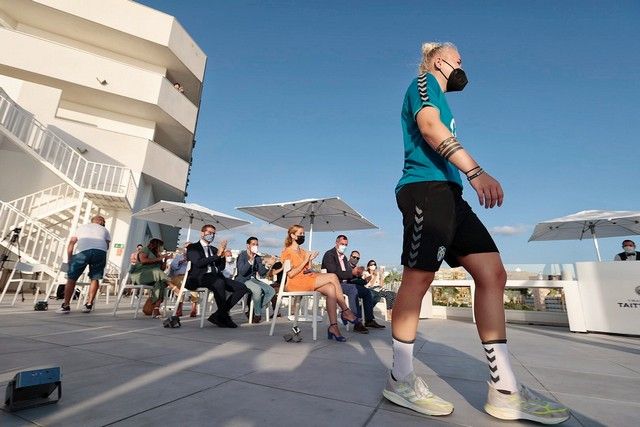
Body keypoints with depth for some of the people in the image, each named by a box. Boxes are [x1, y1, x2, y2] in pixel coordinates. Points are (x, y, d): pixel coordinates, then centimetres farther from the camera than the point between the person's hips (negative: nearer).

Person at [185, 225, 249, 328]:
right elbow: (198, 263, -11)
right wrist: (217, 255, -14)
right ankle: (224, 317, -23)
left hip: (216, 277, 7)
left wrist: (222, 256, 0)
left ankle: (218, 316, -10)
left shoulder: (214, 249, 25)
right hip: (199, 277, -6)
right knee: (219, 282, -38)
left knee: (242, 288, -13)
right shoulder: (193, 247, 8)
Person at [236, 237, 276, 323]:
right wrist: (250, 260, -30)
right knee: (257, 289, -34)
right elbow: (242, 272, -20)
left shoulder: (258, 258, 10)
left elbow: (262, 274, 6)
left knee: (271, 291, -13)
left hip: (254, 280, 7)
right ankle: (257, 314, -11)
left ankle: (251, 309, -2)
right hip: (243, 281, -6)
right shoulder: (242, 255, -7)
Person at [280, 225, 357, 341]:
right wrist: (305, 261, -11)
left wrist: (310, 261, -5)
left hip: (307, 280, 8)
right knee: (332, 277, -22)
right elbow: (291, 274, -12)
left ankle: (333, 326, -23)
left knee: (331, 289, -22)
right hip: (295, 283, -8)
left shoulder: (303, 251, 22)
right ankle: (345, 311, -14)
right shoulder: (287, 252, -1)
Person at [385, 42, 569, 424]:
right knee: (418, 279, -10)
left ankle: (505, 391, 3)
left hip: (448, 194, 10)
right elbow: (429, 126, -13)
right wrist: (475, 171, -24)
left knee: (493, 273, 0)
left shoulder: (437, 96, 36)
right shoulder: (424, 82, 9)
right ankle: (401, 380, 3)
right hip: (427, 188, -10)